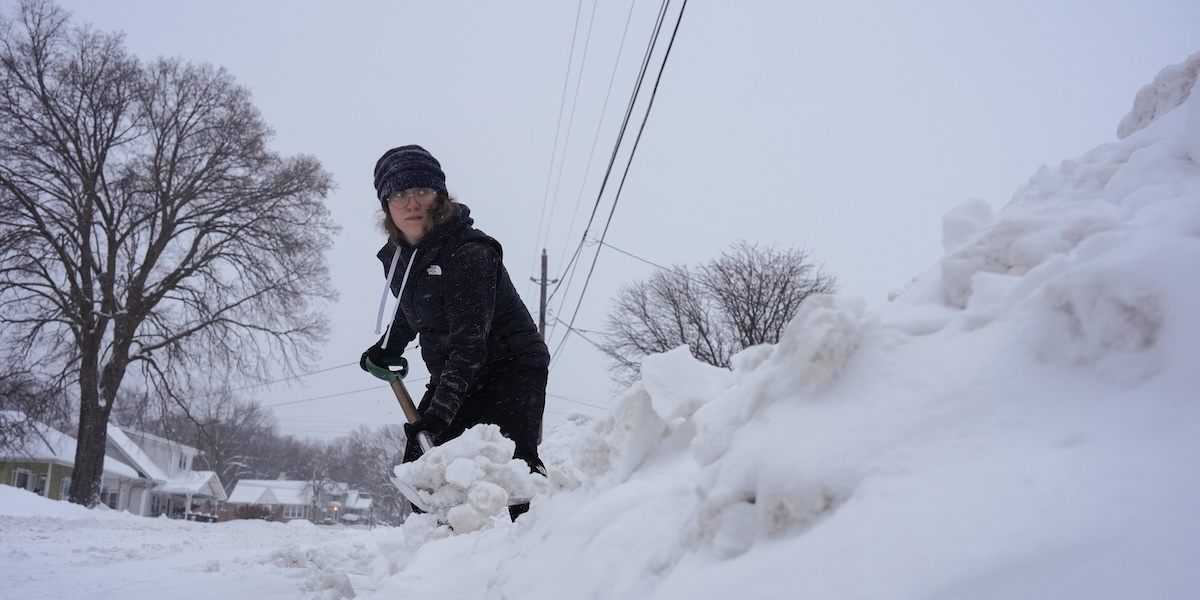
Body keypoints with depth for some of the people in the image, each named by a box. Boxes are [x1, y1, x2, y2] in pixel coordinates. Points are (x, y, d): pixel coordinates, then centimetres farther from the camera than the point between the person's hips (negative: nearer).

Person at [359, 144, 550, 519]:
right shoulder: (397, 256, 2)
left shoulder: (470, 254, -25)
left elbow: (468, 344, -31)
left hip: (510, 368, -8)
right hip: (451, 376, 8)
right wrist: (387, 348, 24)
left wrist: (440, 410, -37)